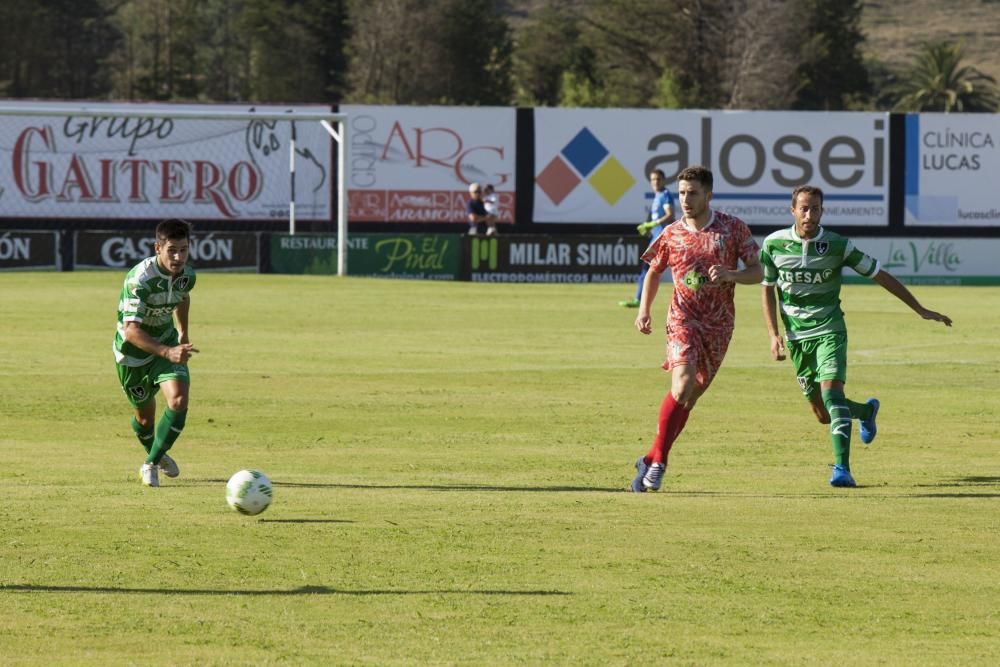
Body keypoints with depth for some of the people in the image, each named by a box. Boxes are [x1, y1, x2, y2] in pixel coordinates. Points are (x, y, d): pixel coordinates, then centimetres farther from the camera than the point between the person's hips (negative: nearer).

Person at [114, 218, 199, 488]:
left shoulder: (186, 275, -12)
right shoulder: (140, 279, -32)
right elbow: (131, 331, -39)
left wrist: (183, 332, 26)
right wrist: (167, 352, -50)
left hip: (168, 342, 4)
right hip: (133, 352, -4)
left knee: (178, 400, -20)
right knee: (145, 415, 11)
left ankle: (151, 464, -3)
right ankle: (154, 454, 46)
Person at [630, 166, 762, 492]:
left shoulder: (733, 228, 0)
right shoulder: (672, 234, 3)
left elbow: (756, 272, 2)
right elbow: (654, 272, 17)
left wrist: (730, 275, -18)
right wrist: (644, 309, 3)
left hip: (719, 325, 1)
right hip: (683, 319, -1)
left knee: (690, 396, 5)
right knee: (683, 382, -23)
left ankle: (651, 460, 18)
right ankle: (658, 461, -16)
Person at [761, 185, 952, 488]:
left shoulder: (837, 245, -8)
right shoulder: (774, 244, -4)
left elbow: (880, 275, -1)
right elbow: (767, 289, 8)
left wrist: (920, 310, 0)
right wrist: (774, 335, -2)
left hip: (829, 330, -3)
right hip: (797, 337, 3)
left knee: (831, 392, -25)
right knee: (823, 414, 8)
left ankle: (842, 468, -28)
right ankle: (867, 411, 40)